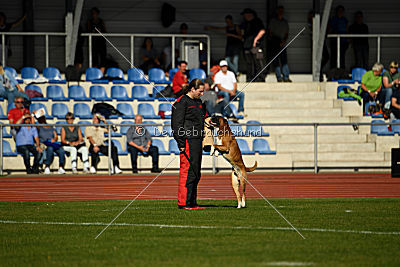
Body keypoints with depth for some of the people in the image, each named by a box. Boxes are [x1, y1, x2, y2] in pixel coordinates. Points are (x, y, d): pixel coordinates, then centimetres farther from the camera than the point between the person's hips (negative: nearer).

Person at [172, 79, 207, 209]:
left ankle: (192, 202, 16)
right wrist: (181, 144, -18)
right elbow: (177, 124, -14)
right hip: (188, 140, -9)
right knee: (187, 171, -11)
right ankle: (183, 202, -10)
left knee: (196, 173, 11)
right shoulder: (182, 102, -9)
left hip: (197, 140, 9)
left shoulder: (198, 102, 19)